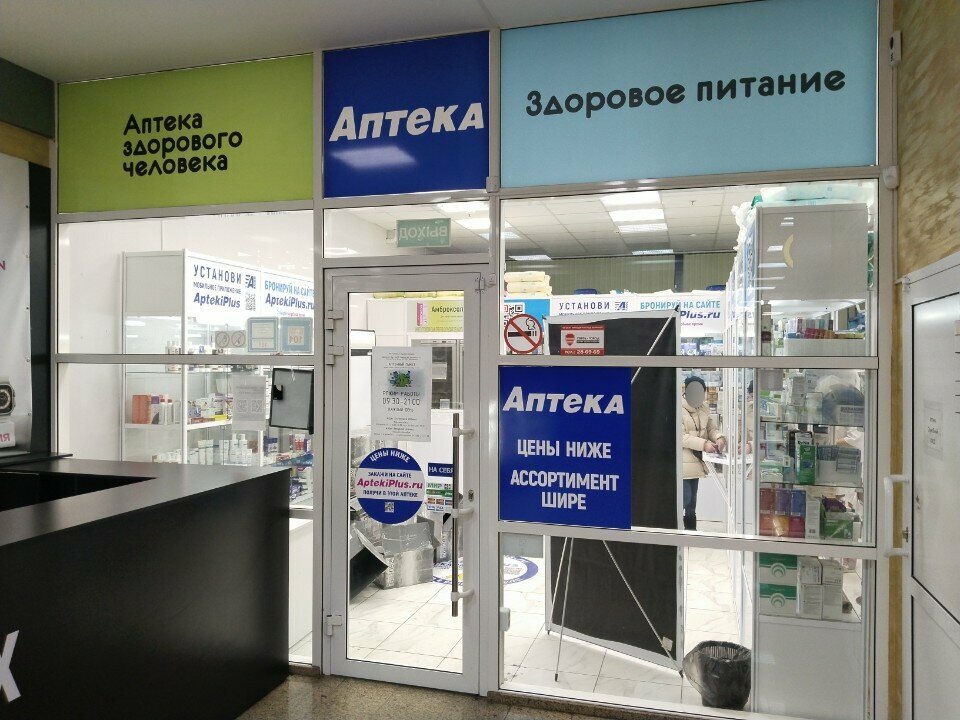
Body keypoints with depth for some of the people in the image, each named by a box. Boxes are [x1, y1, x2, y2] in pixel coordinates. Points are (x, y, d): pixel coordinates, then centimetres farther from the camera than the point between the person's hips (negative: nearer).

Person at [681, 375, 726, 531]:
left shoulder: (703, 408, 7)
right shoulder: (678, 409, -14)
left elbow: (711, 427, 13)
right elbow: (680, 437, -20)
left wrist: (719, 437, -10)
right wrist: (704, 444, -27)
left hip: (696, 462, 8)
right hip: (682, 464, -8)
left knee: (691, 502, 15)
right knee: (685, 498, -13)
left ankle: (691, 531, 24)